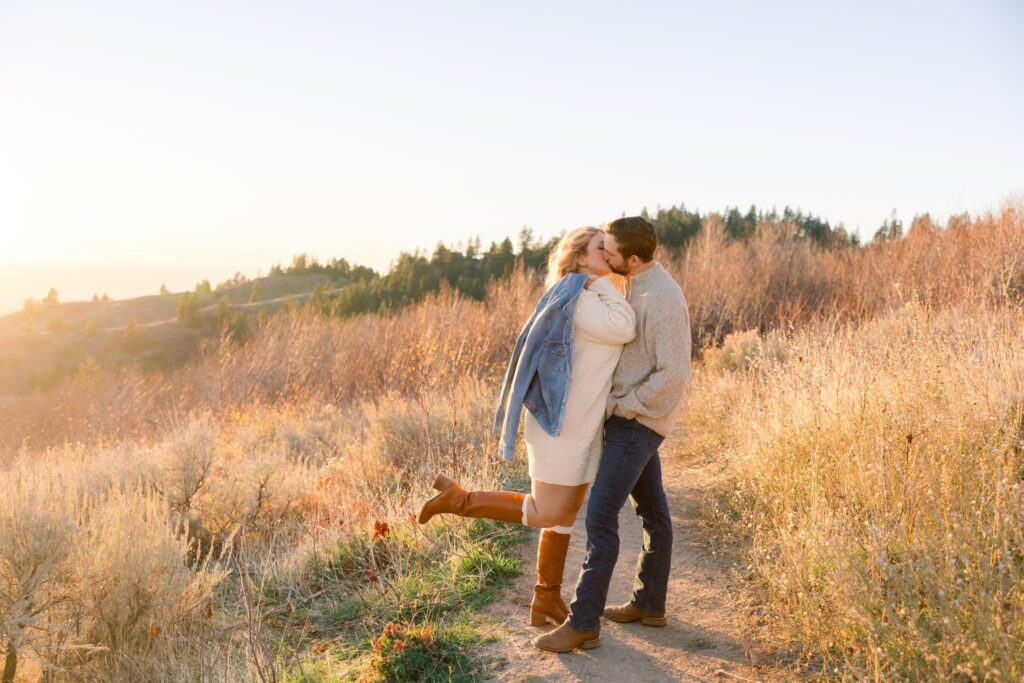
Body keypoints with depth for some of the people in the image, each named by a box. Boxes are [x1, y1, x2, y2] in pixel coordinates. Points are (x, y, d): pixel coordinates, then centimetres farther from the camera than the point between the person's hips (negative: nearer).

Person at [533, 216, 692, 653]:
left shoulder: (662, 299, -23)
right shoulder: (639, 285, 9)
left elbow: (673, 375, -25)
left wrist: (620, 406, -17)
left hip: (636, 421, -10)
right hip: (631, 417, 10)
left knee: (600, 515, -10)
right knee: (651, 509, 16)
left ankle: (583, 623, -3)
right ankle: (649, 604, 29)